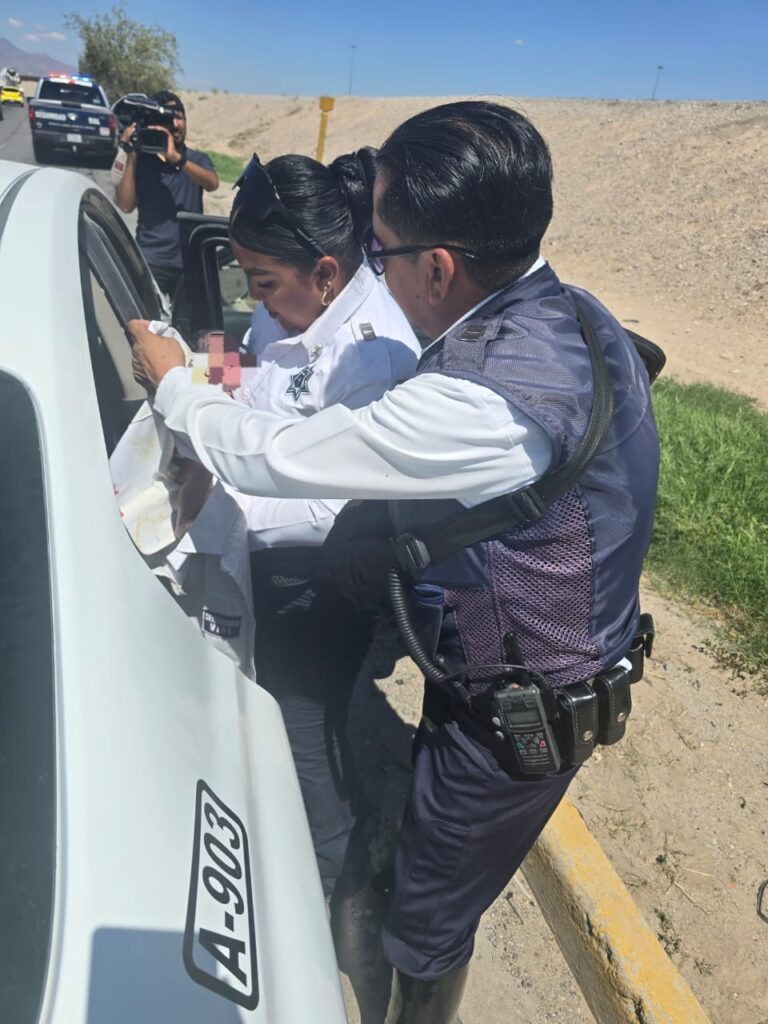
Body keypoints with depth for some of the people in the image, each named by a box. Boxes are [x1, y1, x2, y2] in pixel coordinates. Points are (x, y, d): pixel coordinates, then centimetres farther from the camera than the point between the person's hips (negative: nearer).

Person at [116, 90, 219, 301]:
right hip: (151, 261, -2)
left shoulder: (198, 159, 11)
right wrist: (131, 157, -8)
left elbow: (212, 184, -12)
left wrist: (176, 158, -25)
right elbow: (126, 205, -4)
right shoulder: (142, 160, 6)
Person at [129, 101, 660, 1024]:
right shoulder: (566, 313, -5)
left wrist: (172, 385, -5)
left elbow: (273, 458, -24)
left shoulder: (486, 402, -36)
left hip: (511, 716, -8)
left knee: (423, 930, 15)